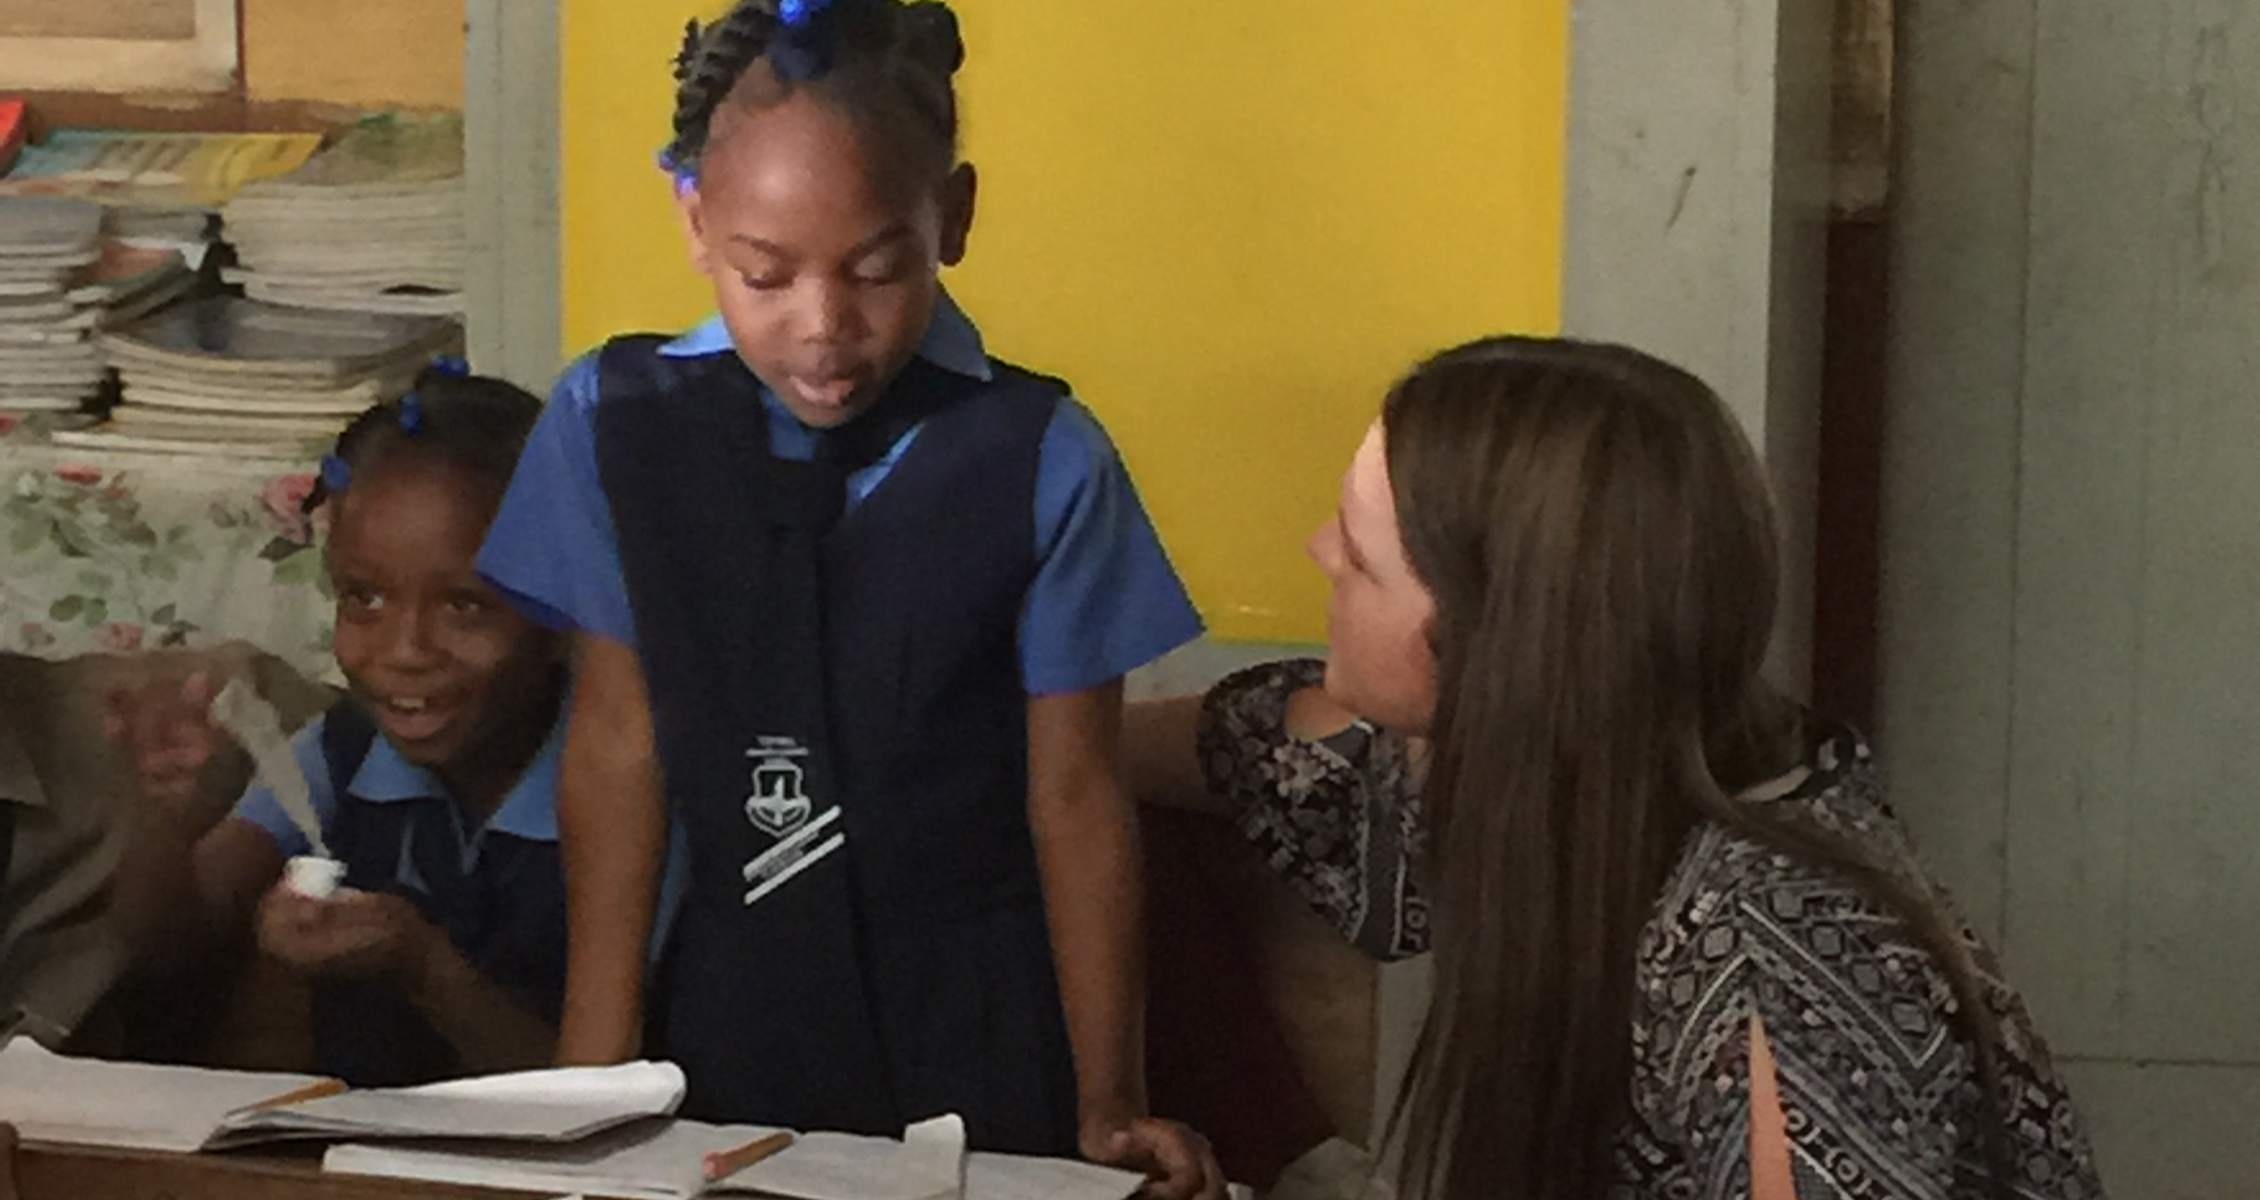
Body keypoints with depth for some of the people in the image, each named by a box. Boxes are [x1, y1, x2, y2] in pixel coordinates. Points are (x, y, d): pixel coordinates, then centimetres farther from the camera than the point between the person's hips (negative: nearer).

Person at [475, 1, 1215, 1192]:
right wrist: (594, 1060, -5)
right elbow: (617, 738, -3)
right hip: (729, 1012, 2)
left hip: (976, 1028, -2)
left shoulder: (1039, 460, -12)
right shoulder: (616, 422, -7)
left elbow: (1074, 792, -7)